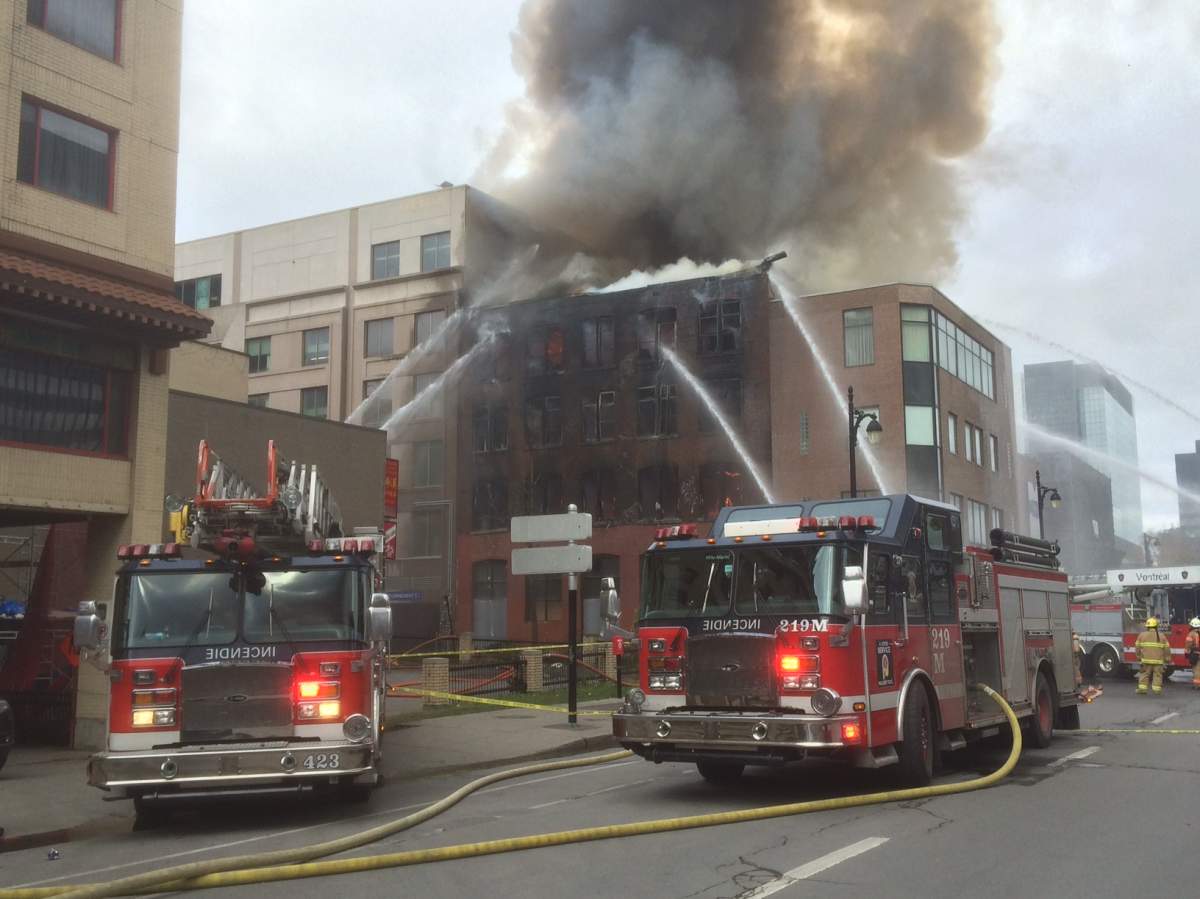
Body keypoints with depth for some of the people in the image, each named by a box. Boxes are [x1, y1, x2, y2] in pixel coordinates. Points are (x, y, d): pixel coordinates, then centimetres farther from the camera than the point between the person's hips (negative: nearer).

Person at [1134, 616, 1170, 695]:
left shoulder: (1142, 635, 1)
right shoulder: (1162, 636, 2)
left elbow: (1137, 647, 3)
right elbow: (1167, 649, 3)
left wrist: (1138, 656, 15)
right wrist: (1167, 659, 12)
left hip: (1146, 660, 0)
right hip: (1158, 660, 0)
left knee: (1144, 674, 5)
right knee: (1157, 675, 5)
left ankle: (1142, 688, 2)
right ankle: (1157, 690, 3)